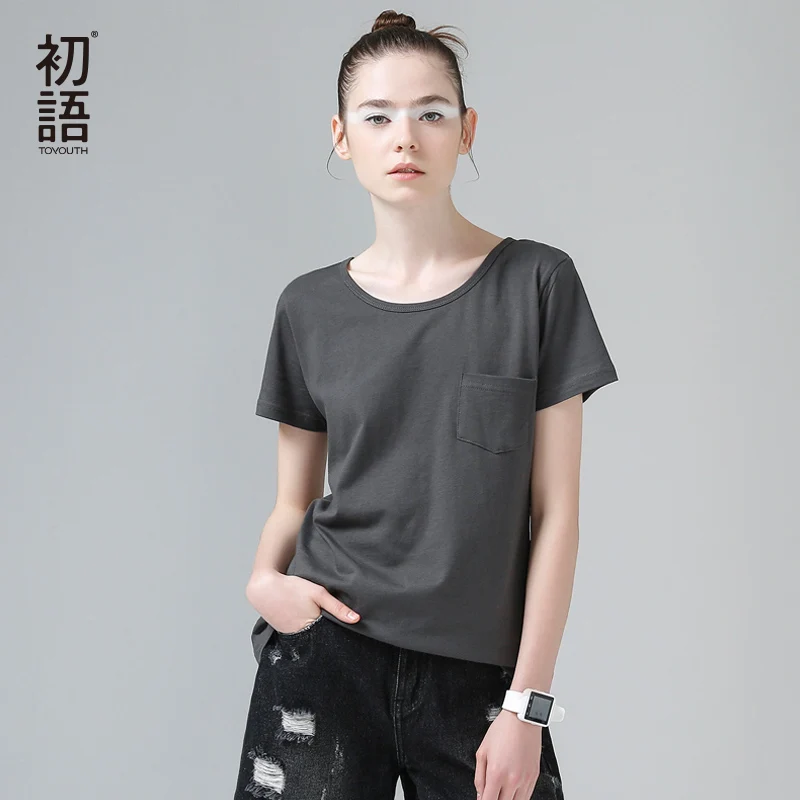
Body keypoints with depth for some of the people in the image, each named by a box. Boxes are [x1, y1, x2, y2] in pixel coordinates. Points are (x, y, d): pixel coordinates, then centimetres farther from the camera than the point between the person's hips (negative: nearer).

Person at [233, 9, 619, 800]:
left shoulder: (536, 283, -4)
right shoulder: (309, 307, 3)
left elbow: (555, 511, -4)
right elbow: (295, 499, 10)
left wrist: (528, 701, -6)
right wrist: (264, 577, -11)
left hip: (478, 673, -1)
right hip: (327, 652, 2)